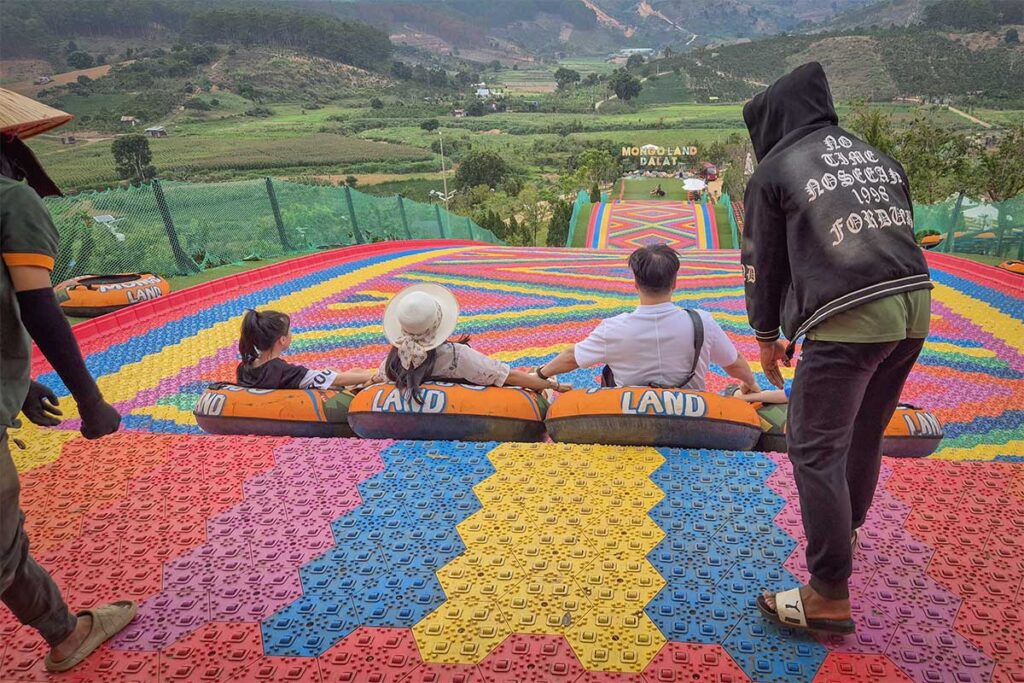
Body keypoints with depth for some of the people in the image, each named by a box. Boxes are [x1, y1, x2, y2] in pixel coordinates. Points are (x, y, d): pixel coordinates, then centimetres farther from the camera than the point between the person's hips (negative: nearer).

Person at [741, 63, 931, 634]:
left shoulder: (774, 170, 4)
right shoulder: (879, 158, 20)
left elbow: (764, 261, 7)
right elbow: (900, 236, 19)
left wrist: (767, 336, 17)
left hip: (848, 318, -7)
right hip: (914, 305, 7)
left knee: (817, 449, 0)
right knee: (865, 432, 23)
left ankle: (830, 597, 4)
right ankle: (846, 531, 44)